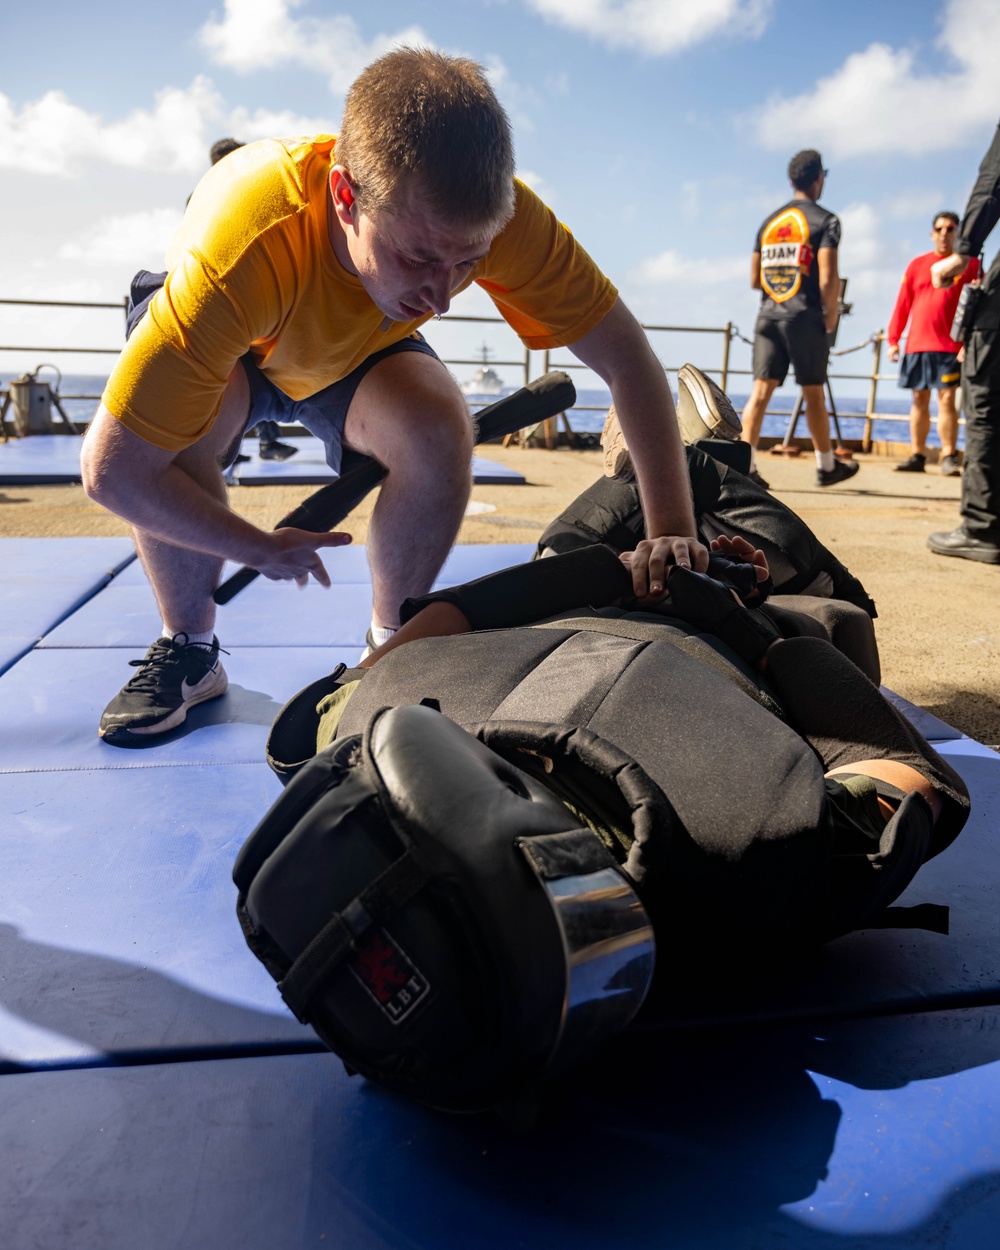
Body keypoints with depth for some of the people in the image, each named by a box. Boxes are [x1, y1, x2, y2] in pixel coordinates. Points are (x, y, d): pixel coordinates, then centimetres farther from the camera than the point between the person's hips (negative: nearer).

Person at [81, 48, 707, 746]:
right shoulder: (245, 252, -43)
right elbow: (114, 469, -39)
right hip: (235, 342, -1)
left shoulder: (494, 216, -35)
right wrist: (265, 549, -25)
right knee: (188, 422, -35)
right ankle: (189, 650, -9)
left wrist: (672, 531, -33)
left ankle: (392, 645, -6)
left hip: (360, 349, 2)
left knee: (439, 428, -30)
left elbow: (628, 358, -27)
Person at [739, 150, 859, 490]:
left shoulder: (768, 222, 14)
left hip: (768, 315, 4)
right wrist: (831, 316, 1)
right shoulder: (825, 221, -2)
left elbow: (754, 279, 15)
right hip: (805, 318, -4)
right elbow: (828, 279, -12)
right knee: (813, 395, 6)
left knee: (761, 391, -2)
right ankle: (826, 466, 18)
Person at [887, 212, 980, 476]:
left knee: (947, 399, -9)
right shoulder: (917, 264, 12)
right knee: (920, 400, 6)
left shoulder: (970, 264, 5)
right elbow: (902, 305, 10)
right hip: (917, 344, 3)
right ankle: (917, 455, 11)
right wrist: (893, 340, 4)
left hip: (950, 346, -3)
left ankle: (949, 457, -5)